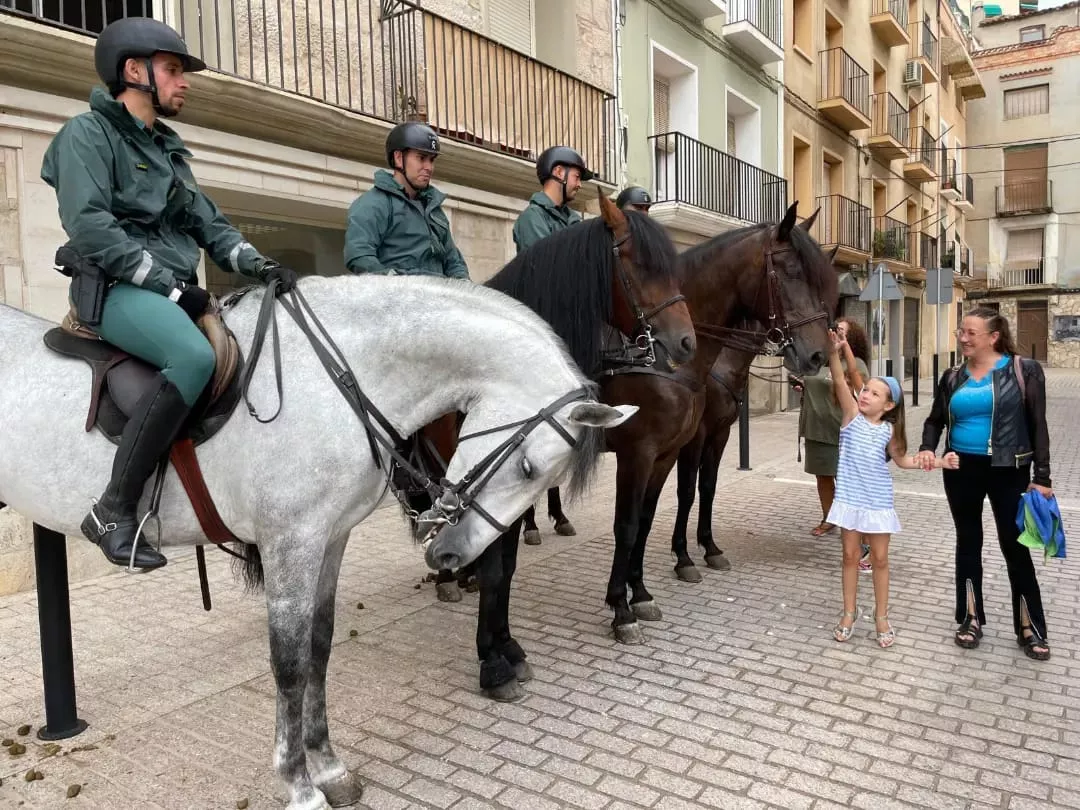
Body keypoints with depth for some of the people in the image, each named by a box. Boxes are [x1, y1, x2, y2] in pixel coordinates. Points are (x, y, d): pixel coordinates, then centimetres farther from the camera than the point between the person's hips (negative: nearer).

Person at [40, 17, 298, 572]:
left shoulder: (168, 149, 22)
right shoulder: (88, 134, -2)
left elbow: (209, 224, 17)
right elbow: (89, 227, -15)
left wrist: (256, 264, -2)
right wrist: (168, 285, -19)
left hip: (175, 291, 9)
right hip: (116, 290, -8)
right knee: (195, 357, -36)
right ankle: (114, 511, -27)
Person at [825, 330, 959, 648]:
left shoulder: (889, 430, 0)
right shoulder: (851, 415, -5)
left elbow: (902, 460, 13)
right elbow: (839, 381, -20)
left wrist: (936, 462, 3)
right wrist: (835, 352, -34)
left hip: (878, 502, 1)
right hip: (849, 499, -1)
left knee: (880, 559, 10)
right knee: (850, 555, 9)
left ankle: (881, 616, 24)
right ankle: (849, 613, 22)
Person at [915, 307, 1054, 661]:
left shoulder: (1024, 370, -6)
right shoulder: (953, 377, 4)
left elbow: (1038, 425, -6)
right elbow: (935, 419, 11)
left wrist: (1041, 476, -9)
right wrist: (927, 447, -9)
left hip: (1008, 471, -4)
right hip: (962, 469, 4)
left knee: (1015, 547, 5)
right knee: (968, 542, 13)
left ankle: (1031, 628, 20)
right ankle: (971, 619, 26)